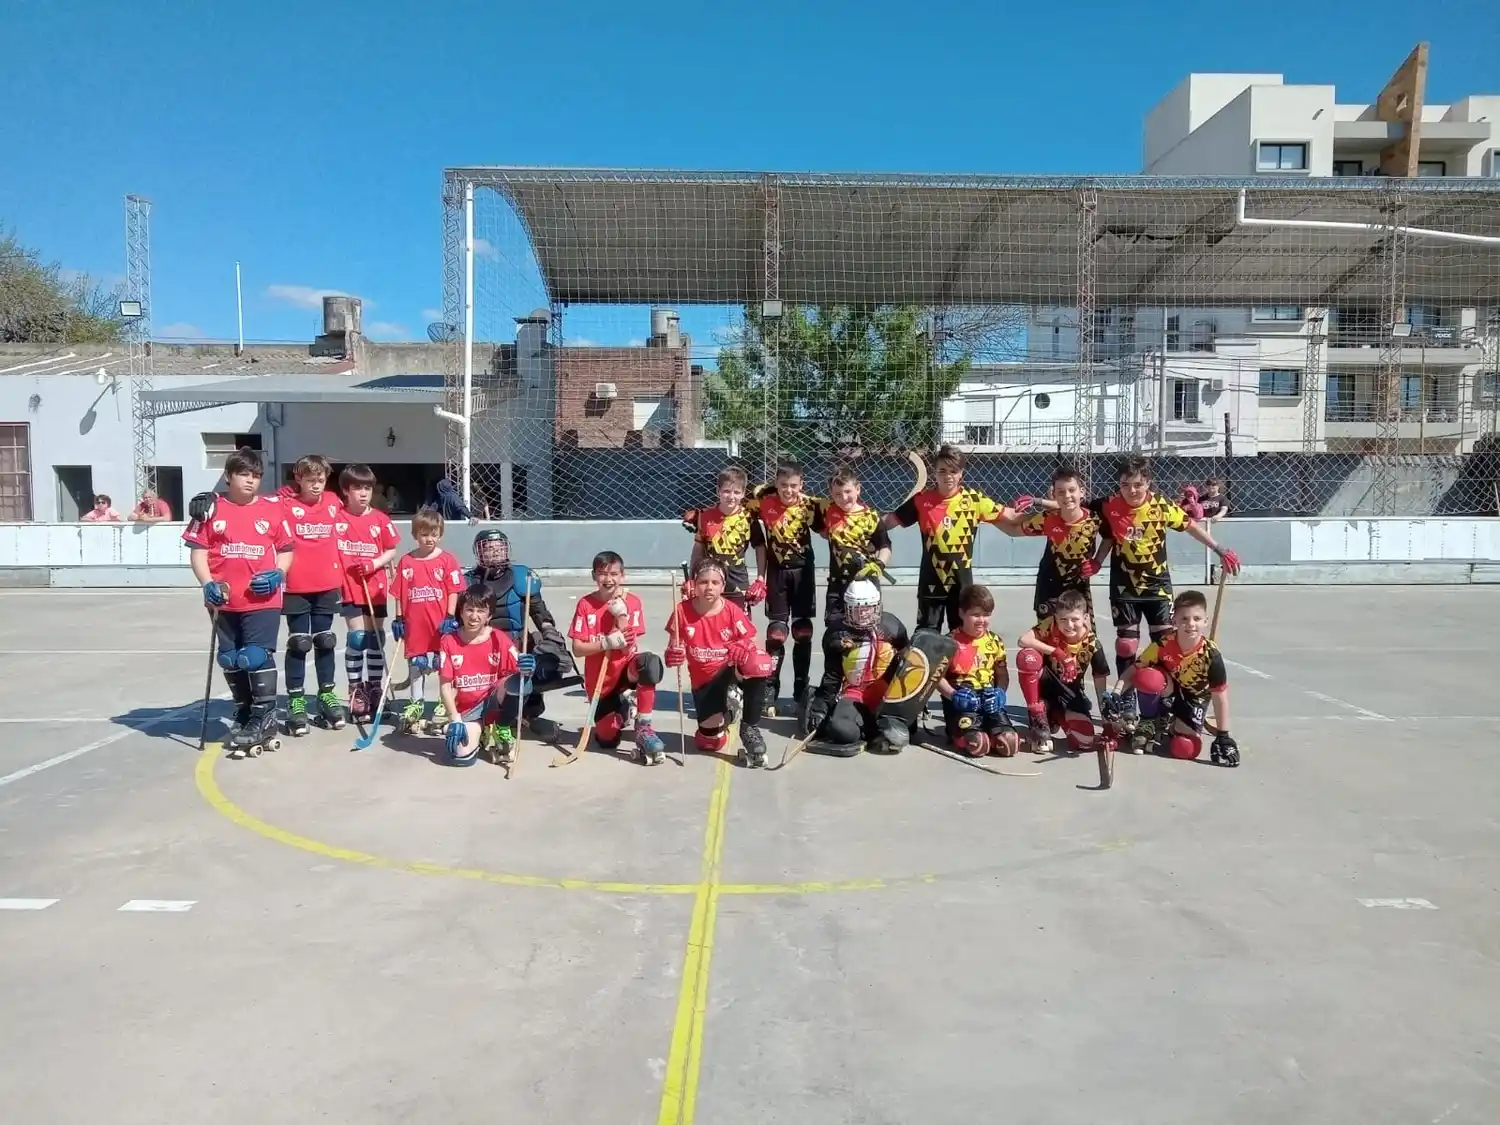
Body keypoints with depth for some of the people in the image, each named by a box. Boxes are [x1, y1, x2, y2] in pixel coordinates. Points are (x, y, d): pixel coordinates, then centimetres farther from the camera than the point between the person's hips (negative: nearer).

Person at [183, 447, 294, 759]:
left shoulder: (272, 509, 2)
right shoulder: (212, 509, 2)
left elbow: (286, 550, 8)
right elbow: (198, 550, 2)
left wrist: (278, 574, -10)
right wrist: (208, 584, -12)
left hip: (263, 600, -2)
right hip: (225, 601, 2)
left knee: (257, 657, -9)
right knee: (231, 661, 13)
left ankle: (263, 720, 3)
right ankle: (243, 715, 31)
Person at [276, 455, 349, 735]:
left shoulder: (334, 503, 6)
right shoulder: (285, 504, -7)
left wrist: (341, 575, 17)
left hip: (328, 585, 4)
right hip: (296, 587, -3)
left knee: (325, 641, 13)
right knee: (299, 643, 3)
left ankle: (327, 695, 24)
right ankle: (295, 701, 12)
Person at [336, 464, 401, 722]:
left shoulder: (380, 519, 1)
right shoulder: (337, 518, -5)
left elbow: (392, 550, 4)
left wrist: (375, 564, -11)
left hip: (376, 587, 2)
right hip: (349, 587, -2)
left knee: (376, 638, 9)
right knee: (357, 638, -4)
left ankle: (374, 687, 22)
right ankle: (356, 690, 8)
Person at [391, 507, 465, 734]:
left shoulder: (448, 560, -4)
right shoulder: (406, 561, 3)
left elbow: (454, 591, -5)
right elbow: (398, 593, 5)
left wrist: (450, 618, -10)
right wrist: (398, 618, 2)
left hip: (441, 625, -2)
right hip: (414, 625, 2)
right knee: (415, 665, 12)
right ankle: (417, 705, 25)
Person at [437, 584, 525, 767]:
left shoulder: (499, 639, -7)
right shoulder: (448, 641, -7)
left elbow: (517, 671, -12)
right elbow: (445, 685, -8)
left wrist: (525, 668, -36)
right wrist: (454, 720, -16)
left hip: (493, 702, 0)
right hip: (466, 710, 0)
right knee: (461, 755, -23)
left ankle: (501, 732, -6)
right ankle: (478, 732, 15)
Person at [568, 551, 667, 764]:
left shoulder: (632, 602, -6)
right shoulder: (585, 604, -6)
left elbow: (631, 648, -14)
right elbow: (577, 649, -11)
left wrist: (621, 615, -22)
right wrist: (607, 643, -24)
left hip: (626, 671, -1)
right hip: (599, 681, 1)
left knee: (649, 662, -37)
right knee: (607, 740, -1)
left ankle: (643, 728, -22)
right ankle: (621, 707, 33)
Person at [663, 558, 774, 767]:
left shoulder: (732, 611, -11)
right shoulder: (682, 611, -9)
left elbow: (751, 643, -11)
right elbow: (675, 646, 0)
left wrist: (743, 650, -35)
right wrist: (673, 654, -25)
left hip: (732, 670, -1)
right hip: (704, 679, 1)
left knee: (759, 664, -38)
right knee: (711, 741, -4)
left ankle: (749, 727, -17)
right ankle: (725, 713, 36)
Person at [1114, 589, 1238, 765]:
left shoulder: (1211, 654, -29)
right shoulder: (1163, 644, -27)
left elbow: (1220, 695, -23)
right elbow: (1134, 670, -23)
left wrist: (1223, 735, -22)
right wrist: (1116, 693, -42)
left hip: (1195, 696, -1)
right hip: (1169, 689, 1)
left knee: (1186, 747, -20)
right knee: (1148, 678, -36)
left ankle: (1168, 726, 16)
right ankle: (1149, 724, -9)